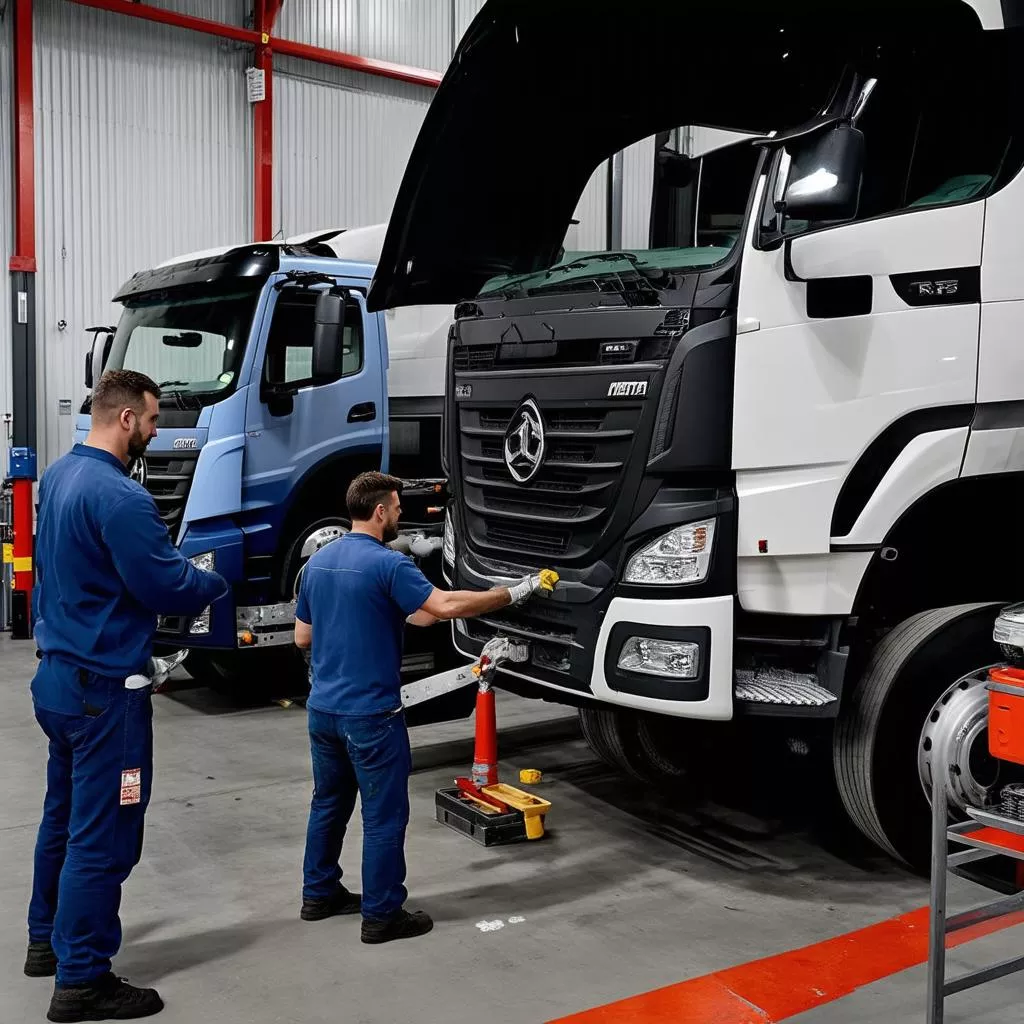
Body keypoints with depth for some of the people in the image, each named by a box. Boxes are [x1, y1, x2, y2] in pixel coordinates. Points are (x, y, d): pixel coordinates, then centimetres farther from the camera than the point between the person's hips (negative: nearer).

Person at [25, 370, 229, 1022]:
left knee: (64, 817, 21)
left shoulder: (60, 477, 9)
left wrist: (183, 573, 11)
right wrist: (218, 583, -1)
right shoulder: (118, 497, -23)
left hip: (58, 675, 10)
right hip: (105, 687, -10)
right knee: (103, 835, 0)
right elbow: (168, 587, -20)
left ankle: (49, 941, 35)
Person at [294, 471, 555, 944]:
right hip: (370, 713, -8)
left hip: (323, 708, 8)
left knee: (329, 803, 20)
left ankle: (319, 894, 31)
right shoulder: (386, 564, -17)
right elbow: (446, 606, -25)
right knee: (384, 814, 3)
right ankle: (382, 914, 11)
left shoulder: (317, 561, 8)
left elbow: (302, 636, 13)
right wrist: (514, 593, -17)